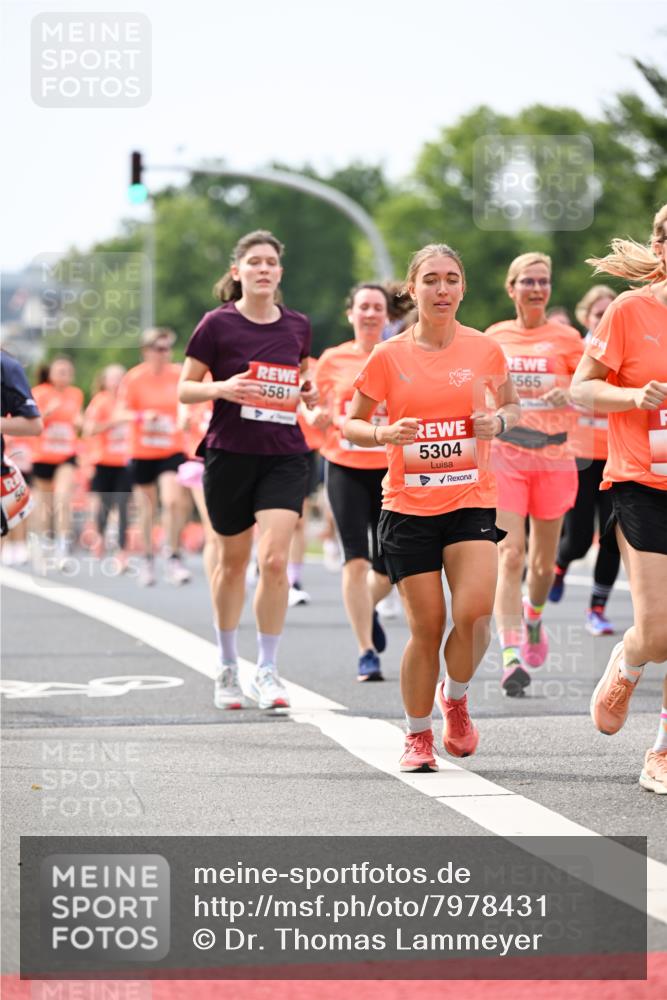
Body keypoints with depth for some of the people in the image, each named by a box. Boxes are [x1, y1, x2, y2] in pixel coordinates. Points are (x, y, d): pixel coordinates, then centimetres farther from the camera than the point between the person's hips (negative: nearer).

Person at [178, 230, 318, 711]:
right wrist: (223, 388, -19)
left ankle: (268, 671, -3)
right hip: (230, 453, -1)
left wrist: (309, 392, 0)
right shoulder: (218, 324, -4)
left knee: (274, 560, -13)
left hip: (284, 457, 1)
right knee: (233, 561, 9)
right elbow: (184, 388, 0)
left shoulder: (298, 325, 5)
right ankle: (228, 667, 26)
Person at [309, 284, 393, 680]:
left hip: (390, 468, 1)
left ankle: (367, 608, 39)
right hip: (345, 468, -1)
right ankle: (367, 652, -6)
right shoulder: (333, 360, 4)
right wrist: (319, 417, -10)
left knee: (388, 569, 5)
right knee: (356, 560, -12)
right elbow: (321, 419, 11)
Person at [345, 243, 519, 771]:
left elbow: (512, 406, 16)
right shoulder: (389, 356, -3)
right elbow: (352, 425, 7)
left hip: (471, 500, 1)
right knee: (427, 627, -2)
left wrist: (498, 420, -6)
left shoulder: (485, 350, 1)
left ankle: (456, 697, 14)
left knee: (474, 613, -17)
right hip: (408, 506, -1)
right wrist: (384, 434, -14)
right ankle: (419, 735, 19)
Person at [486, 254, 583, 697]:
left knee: (544, 561, 10)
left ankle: (533, 618, 43)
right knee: (510, 555, -14)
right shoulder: (495, 337, 7)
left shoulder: (566, 338, 2)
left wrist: (570, 395, -19)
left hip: (553, 456, 0)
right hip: (504, 455, 0)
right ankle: (511, 656, -20)